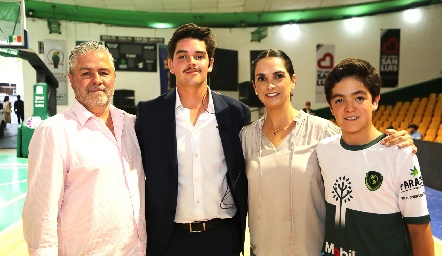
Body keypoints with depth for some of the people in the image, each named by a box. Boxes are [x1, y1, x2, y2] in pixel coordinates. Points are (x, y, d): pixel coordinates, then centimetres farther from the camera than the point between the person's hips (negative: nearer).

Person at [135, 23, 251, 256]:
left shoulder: (237, 112, -3)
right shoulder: (148, 113, -5)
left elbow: (245, 175, 5)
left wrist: (242, 227, 4)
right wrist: (144, 230, 2)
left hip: (224, 236, 1)